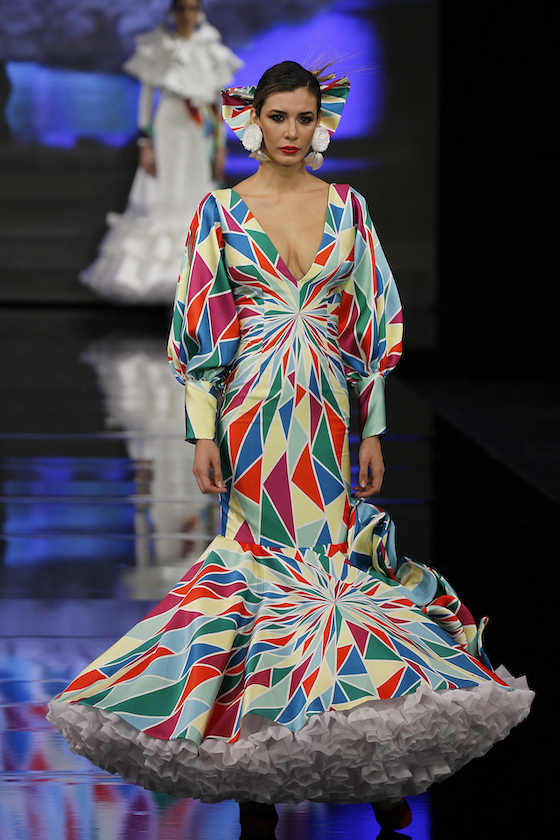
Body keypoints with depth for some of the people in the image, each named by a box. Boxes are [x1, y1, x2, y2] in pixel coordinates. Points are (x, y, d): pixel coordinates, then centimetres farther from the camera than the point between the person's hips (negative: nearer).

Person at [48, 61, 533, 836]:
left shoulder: (347, 208, 7)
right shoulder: (222, 210, 1)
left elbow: (375, 322, 8)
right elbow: (199, 329, 0)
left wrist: (374, 430, 5)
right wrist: (203, 431, -5)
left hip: (328, 414, 2)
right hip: (253, 414, -2)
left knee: (337, 557, 2)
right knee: (260, 558, -1)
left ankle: (368, 754, 11)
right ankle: (256, 760, 6)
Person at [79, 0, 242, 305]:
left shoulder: (211, 52, 7)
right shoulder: (157, 49, 1)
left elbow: (219, 103, 9)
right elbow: (146, 96, 1)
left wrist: (220, 148, 4)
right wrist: (145, 144, -6)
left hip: (201, 138, 2)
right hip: (167, 133, -2)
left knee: (197, 208, 1)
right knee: (160, 205, -7)